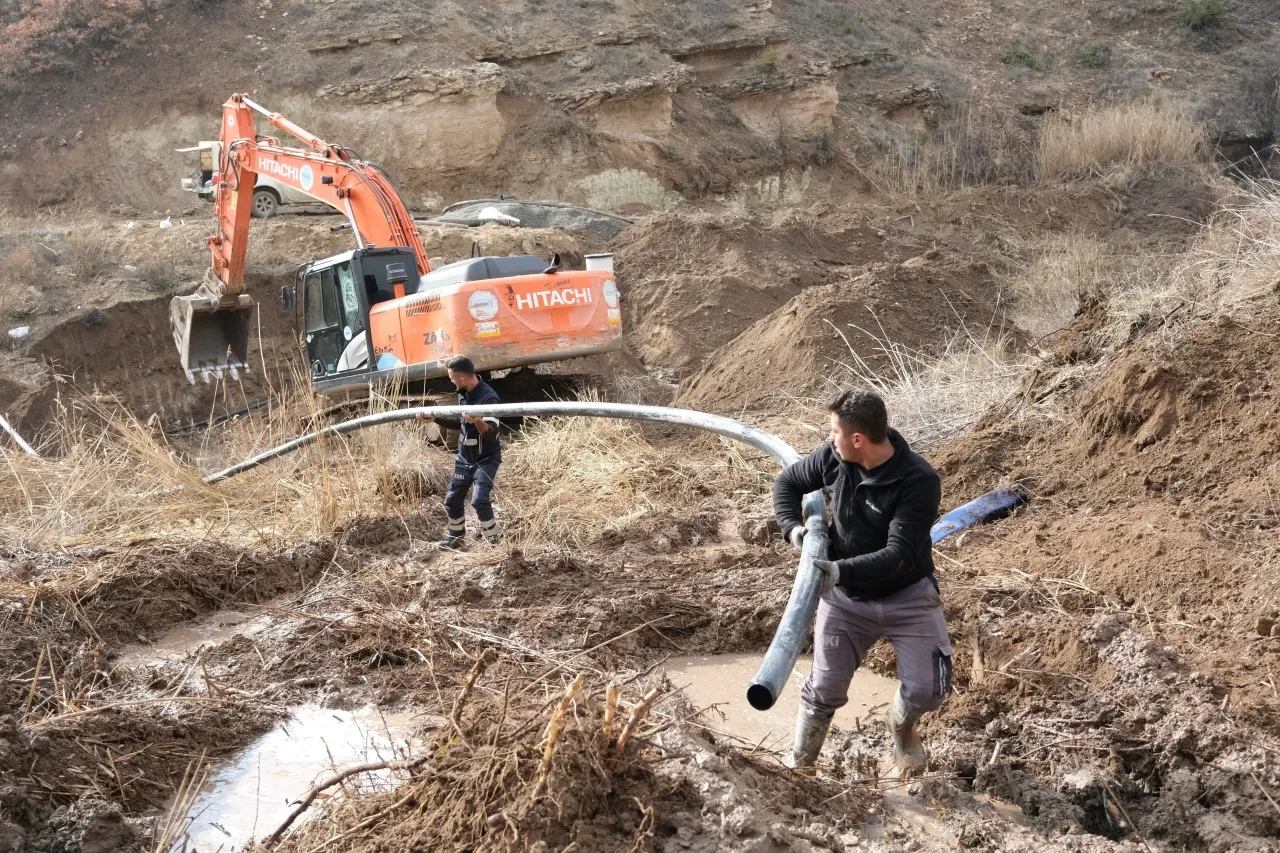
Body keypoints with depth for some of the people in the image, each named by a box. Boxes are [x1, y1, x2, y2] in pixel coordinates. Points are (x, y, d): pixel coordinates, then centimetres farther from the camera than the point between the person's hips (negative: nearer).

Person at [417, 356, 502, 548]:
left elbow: (491, 434, -30)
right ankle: (455, 537, 32)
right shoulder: (463, 393, 0)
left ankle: (494, 540, -5)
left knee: (479, 500, -21)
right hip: (464, 457, 8)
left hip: (486, 459, -8)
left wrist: (478, 422, -49)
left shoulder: (488, 398, -25)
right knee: (452, 499, 11)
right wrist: (434, 417, 12)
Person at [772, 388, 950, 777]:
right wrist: (793, 527, -13)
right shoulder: (834, 458, -13)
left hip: (907, 596, -3)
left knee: (927, 690, -8)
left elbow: (899, 555, -31)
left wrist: (841, 570, -42)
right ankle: (799, 764, 25)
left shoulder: (919, 481, -27)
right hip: (845, 596, 3)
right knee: (825, 689, 3)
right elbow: (787, 483, 5)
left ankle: (901, 724, 28)